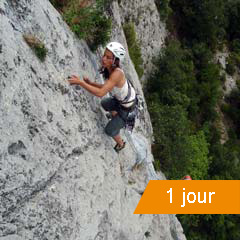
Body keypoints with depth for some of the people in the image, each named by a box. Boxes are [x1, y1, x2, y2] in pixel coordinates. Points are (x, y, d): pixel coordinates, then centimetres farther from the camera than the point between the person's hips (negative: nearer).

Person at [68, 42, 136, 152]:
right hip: (120, 100, 8)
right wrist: (90, 83, -10)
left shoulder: (117, 73, -39)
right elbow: (106, 87, 2)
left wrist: (80, 82, -45)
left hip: (127, 108, -8)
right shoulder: (108, 69, -13)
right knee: (104, 103, 32)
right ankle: (116, 119, 60)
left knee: (110, 130, 8)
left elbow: (101, 93, -47)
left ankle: (120, 144, 39)